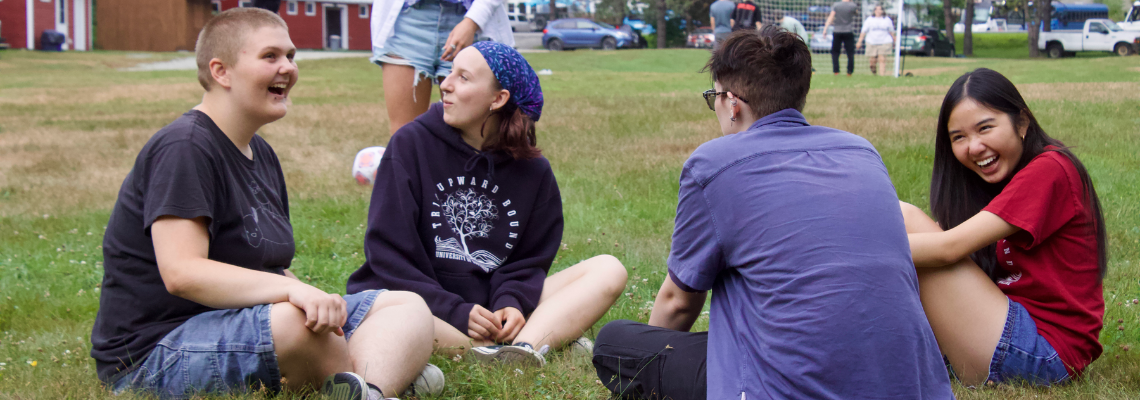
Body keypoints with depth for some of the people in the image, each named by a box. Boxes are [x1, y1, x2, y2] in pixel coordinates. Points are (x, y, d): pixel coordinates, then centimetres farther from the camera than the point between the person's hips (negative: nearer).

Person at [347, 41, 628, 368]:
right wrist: (456, 313, -18)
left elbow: (531, 258, 9)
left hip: (491, 306, 4)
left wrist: (512, 302, -16)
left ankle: (526, 345, -38)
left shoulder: (533, 171, 7)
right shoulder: (412, 144, -2)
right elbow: (389, 251, -8)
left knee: (608, 271, -11)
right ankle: (552, 341, -36)